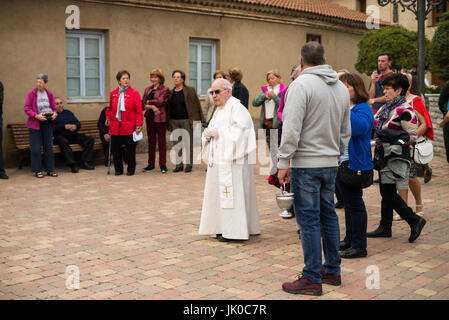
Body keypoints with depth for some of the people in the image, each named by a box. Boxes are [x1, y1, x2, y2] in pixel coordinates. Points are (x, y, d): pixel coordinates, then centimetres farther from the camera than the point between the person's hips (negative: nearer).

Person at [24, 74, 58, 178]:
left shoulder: (49, 94, 7)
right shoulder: (31, 93, -3)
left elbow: (54, 108, 14)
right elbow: (27, 108, -5)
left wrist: (54, 114, -8)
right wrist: (36, 116, -19)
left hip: (47, 123, 3)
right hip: (35, 123, -3)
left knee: (49, 147, 5)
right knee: (36, 148, -2)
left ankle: (50, 170, 12)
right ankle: (37, 171, 5)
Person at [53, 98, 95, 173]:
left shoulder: (68, 112, 27)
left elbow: (78, 124, 21)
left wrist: (75, 126, -2)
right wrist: (64, 126, -17)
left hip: (73, 135, 6)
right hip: (60, 136, -5)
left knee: (90, 139, -14)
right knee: (64, 142, -41)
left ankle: (84, 162, -18)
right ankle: (72, 165, -42)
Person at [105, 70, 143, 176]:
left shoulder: (134, 93, -3)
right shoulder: (113, 94, 9)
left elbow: (139, 111, -5)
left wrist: (138, 125, -11)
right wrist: (108, 118, 10)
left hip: (129, 127, -3)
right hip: (115, 126, 3)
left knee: (130, 149, 1)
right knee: (116, 149, 6)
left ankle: (131, 169, 15)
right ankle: (118, 169, 19)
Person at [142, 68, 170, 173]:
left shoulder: (165, 89, -2)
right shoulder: (147, 89, 13)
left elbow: (160, 101, -15)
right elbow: (143, 103, 5)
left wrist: (149, 102, -3)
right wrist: (152, 106, -13)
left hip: (160, 118, -5)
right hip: (149, 118, 5)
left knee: (161, 141, 1)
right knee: (151, 141, 10)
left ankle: (163, 165, 7)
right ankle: (151, 164, 17)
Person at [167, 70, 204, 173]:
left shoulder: (190, 90, 0)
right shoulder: (171, 93, 12)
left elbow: (196, 105, -1)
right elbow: (169, 108, 17)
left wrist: (195, 120, -7)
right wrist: (169, 123, 11)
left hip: (186, 121, -4)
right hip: (174, 121, 4)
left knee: (188, 143, -3)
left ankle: (189, 164, 6)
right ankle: (179, 164, 14)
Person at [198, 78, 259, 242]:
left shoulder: (237, 108, -11)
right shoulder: (219, 110, 18)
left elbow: (239, 133, -21)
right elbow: (213, 129, 20)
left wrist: (218, 133, -16)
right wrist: (208, 133, -2)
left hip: (232, 161, -9)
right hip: (218, 160, 9)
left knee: (232, 194, -7)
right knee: (219, 193, 11)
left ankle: (233, 231, -1)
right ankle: (222, 228, 18)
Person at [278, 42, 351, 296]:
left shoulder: (301, 84, -11)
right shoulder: (341, 88, 13)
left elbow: (292, 129, -17)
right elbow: (346, 131, 18)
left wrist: (284, 163, -12)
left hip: (306, 164, -7)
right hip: (331, 163, 7)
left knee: (309, 220, -2)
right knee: (328, 214, 16)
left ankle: (312, 279, 4)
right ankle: (332, 270, 25)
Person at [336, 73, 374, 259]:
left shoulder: (363, 109, -11)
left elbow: (359, 128, -32)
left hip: (354, 165, -8)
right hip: (340, 163, 9)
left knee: (355, 204, -3)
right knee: (348, 203, 17)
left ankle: (359, 246, 4)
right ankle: (349, 240, 28)